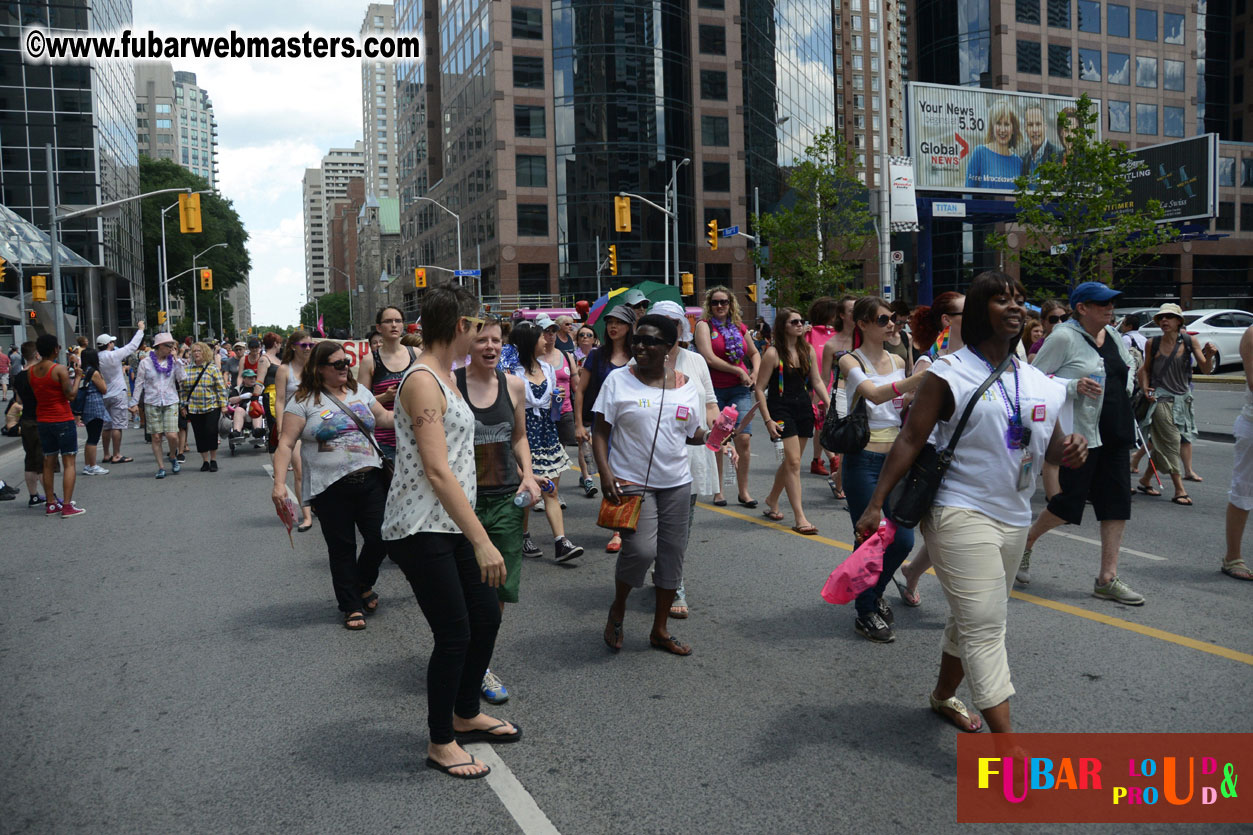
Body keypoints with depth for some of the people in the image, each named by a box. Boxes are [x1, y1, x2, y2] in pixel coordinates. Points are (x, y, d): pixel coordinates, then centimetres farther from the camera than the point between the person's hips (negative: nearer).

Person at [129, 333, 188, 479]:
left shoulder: (173, 361, 7)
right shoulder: (146, 362, 3)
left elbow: (182, 378, -5)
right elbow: (139, 383, 6)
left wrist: (176, 360, -5)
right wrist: (134, 403, 3)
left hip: (171, 402, 1)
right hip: (152, 403, 0)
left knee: (172, 435, -11)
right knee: (156, 437, 0)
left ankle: (173, 457, 18)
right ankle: (161, 467, 9)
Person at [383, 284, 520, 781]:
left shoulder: (442, 377, 13)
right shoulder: (422, 381, -18)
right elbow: (437, 471, -25)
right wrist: (482, 542, -27)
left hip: (450, 525, 10)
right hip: (421, 530, -10)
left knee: (487, 615, 16)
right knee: (454, 633, -2)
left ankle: (466, 716, 36)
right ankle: (440, 744, 17)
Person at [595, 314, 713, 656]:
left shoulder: (686, 385, 5)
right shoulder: (618, 381, -4)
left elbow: (692, 433, 12)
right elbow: (600, 432, -4)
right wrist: (605, 471, -16)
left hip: (676, 483, 4)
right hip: (631, 482, -4)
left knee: (672, 554, 8)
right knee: (641, 549, -19)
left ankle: (660, 630, 23)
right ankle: (617, 609, 11)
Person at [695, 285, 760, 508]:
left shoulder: (739, 327, 13)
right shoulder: (704, 325, 0)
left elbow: (754, 353, 28)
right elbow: (709, 358, -12)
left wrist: (755, 373, 9)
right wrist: (738, 371, -10)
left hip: (739, 390, 3)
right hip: (714, 390, -3)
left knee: (744, 439, -7)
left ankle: (743, 492, 4)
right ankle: (718, 491, 17)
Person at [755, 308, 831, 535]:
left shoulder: (808, 350, 8)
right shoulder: (773, 353, -9)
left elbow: (817, 382, 12)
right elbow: (760, 388, -8)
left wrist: (828, 404, -3)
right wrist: (768, 420, -14)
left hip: (804, 407, 6)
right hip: (781, 409, -6)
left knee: (790, 460, 14)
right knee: (793, 461, -10)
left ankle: (772, 499, 36)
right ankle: (799, 518, -8)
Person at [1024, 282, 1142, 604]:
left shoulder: (1112, 334, 11)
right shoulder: (1064, 336, -12)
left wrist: (1123, 390, 15)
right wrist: (1073, 386, -24)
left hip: (1116, 432, 8)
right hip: (1080, 433, -8)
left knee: (1117, 503, 4)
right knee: (1068, 502, -3)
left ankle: (1108, 578, 10)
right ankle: (1025, 542, 24)